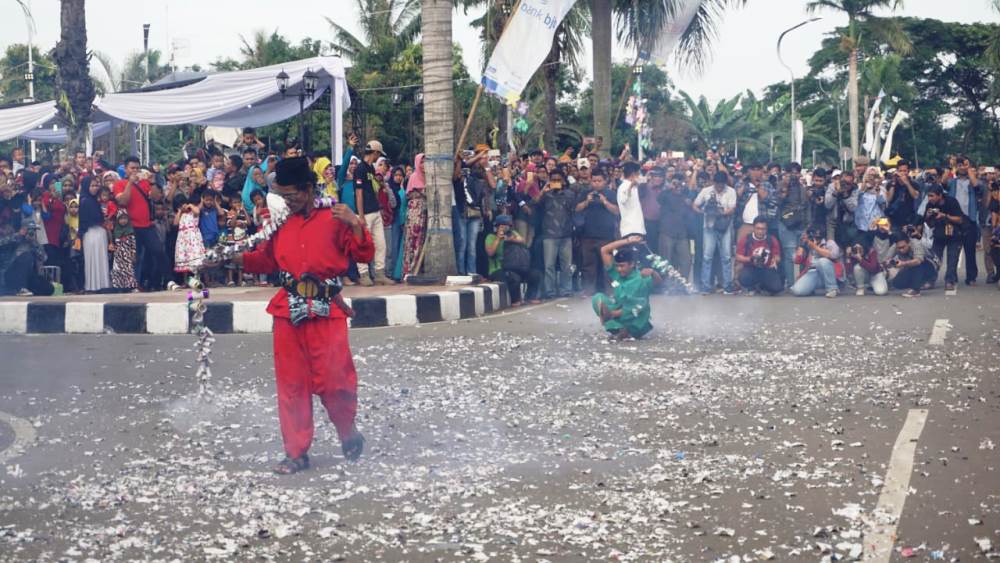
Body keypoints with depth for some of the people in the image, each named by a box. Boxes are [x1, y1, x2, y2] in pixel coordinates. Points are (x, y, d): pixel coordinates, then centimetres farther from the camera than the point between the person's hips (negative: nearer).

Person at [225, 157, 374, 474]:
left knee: (332, 381, -7)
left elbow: (364, 256, -3)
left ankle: (349, 433, 20)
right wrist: (233, 258, 6)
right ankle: (296, 453, 14)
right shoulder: (282, 223, 10)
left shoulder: (334, 219, -2)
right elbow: (266, 258, 19)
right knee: (291, 384, 5)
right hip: (288, 311, 4)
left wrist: (356, 226, -18)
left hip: (326, 311, -4)